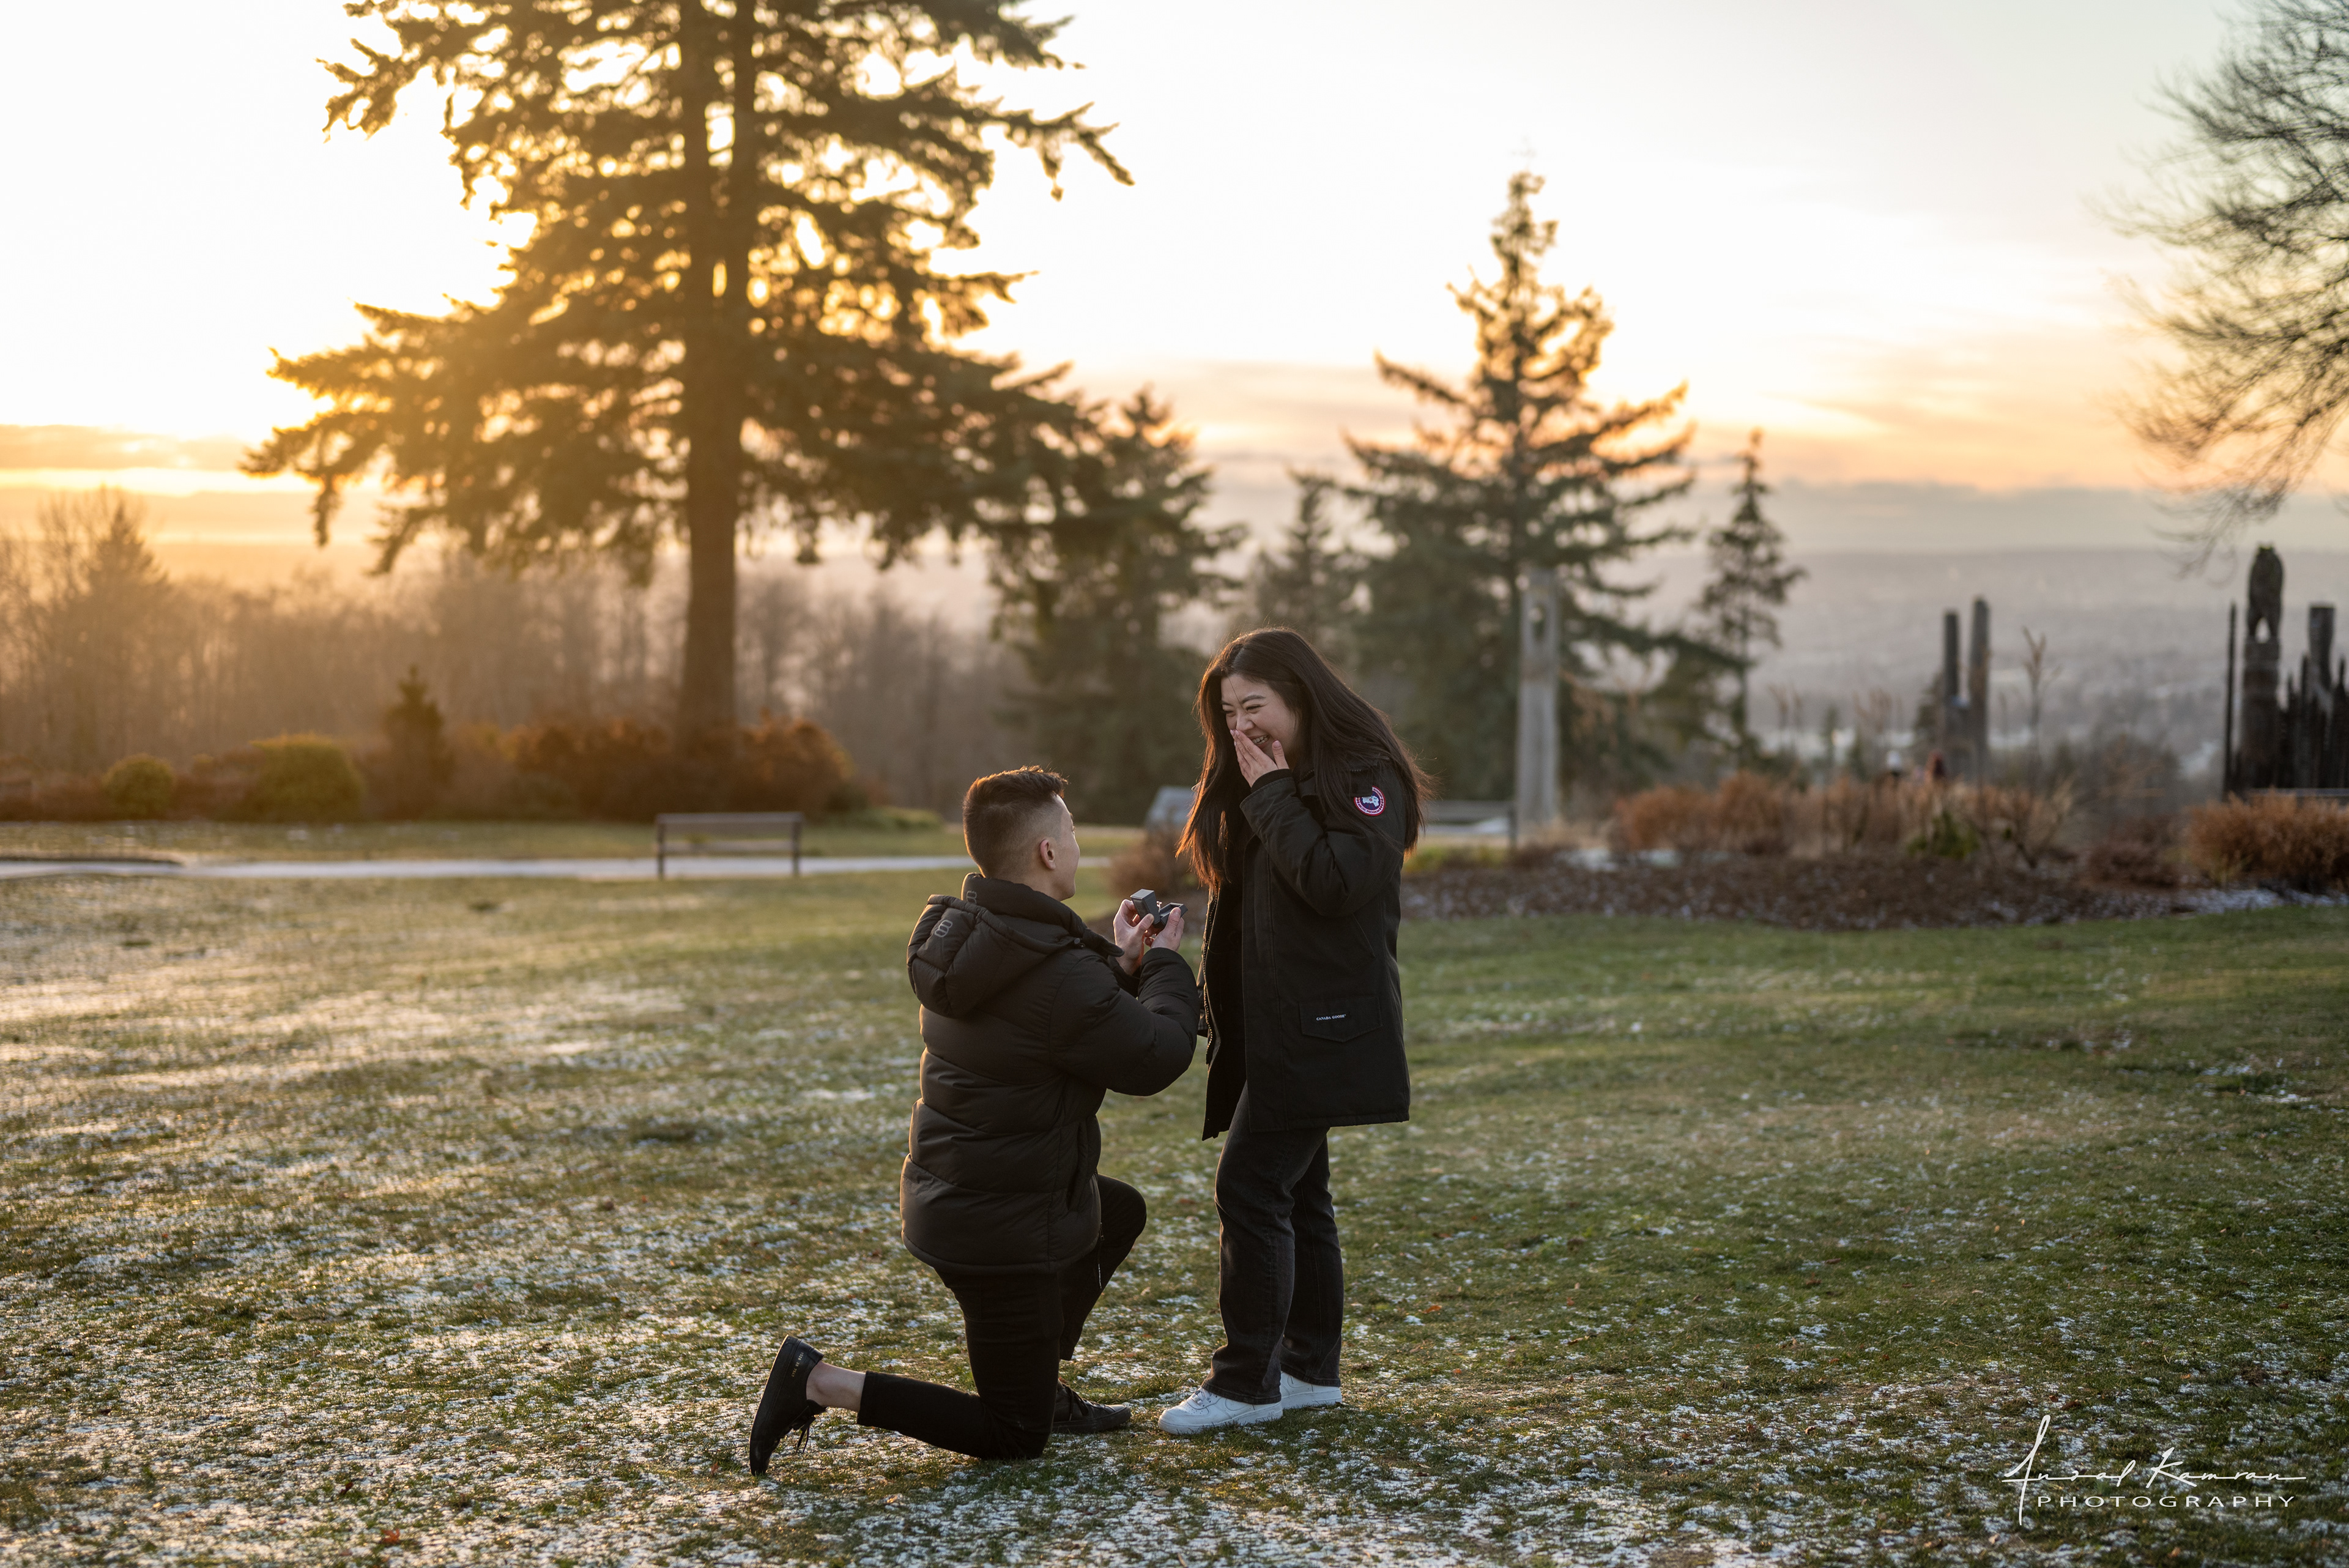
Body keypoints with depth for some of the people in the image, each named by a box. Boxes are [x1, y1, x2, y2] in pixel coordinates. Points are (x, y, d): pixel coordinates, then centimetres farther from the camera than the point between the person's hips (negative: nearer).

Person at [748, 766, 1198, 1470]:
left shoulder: (960, 933, 1)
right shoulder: (1058, 976, -28)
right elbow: (1158, 1057, -16)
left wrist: (1120, 963, 10)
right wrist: (1165, 965, -1)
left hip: (946, 1193, 10)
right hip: (1001, 1227, -10)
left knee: (1122, 1212, 33)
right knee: (1014, 1438, 3)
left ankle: (1043, 1386, 34)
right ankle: (821, 1384, -6)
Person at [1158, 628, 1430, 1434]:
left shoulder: (1366, 777, -10)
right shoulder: (1250, 784, 15)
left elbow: (1337, 882, -24)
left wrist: (1273, 796, -17)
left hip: (1321, 1027, -9)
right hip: (1267, 1027, 9)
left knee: (1250, 1188, -11)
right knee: (1295, 1194, 12)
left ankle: (1247, 1382, -5)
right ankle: (1310, 1368, 20)